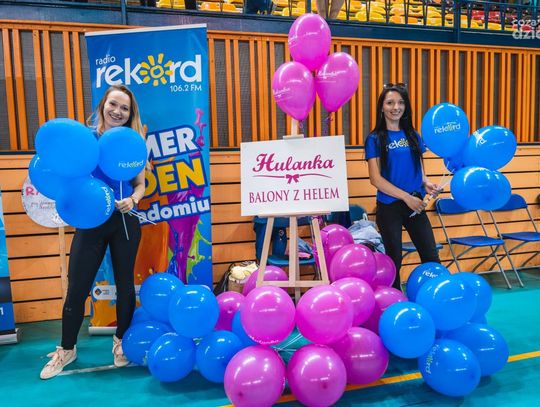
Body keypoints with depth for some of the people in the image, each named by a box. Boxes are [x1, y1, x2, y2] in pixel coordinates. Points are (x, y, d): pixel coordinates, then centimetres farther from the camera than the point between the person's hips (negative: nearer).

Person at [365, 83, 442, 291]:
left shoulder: (413, 136, 9)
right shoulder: (375, 139, -5)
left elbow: (418, 169, 17)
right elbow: (376, 179, -11)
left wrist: (426, 183, -5)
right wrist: (407, 197, -15)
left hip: (415, 205, 4)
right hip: (389, 207, -4)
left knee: (431, 257, 4)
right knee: (394, 259, 7)